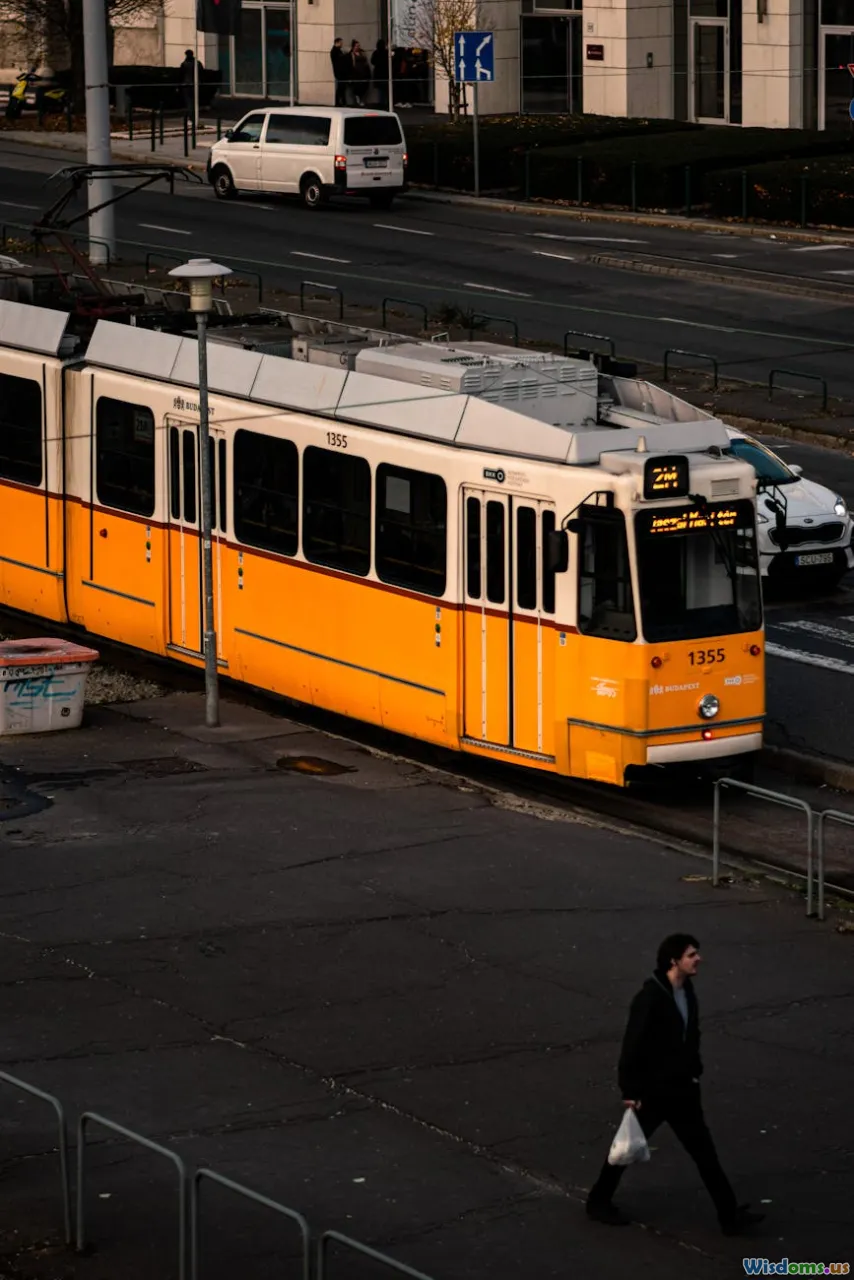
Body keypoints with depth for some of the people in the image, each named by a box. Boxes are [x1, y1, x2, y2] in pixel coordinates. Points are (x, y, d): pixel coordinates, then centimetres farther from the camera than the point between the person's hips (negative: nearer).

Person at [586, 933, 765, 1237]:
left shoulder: (687, 990, 2)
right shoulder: (650, 997, -23)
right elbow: (633, 1045, -21)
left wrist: (695, 1072, 17)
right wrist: (630, 1091, -19)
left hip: (683, 1089, 7)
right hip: (651, 1091, -7)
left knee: (704, 1151, 6)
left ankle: (730, 1215, 8)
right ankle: (598, 1201, 29)